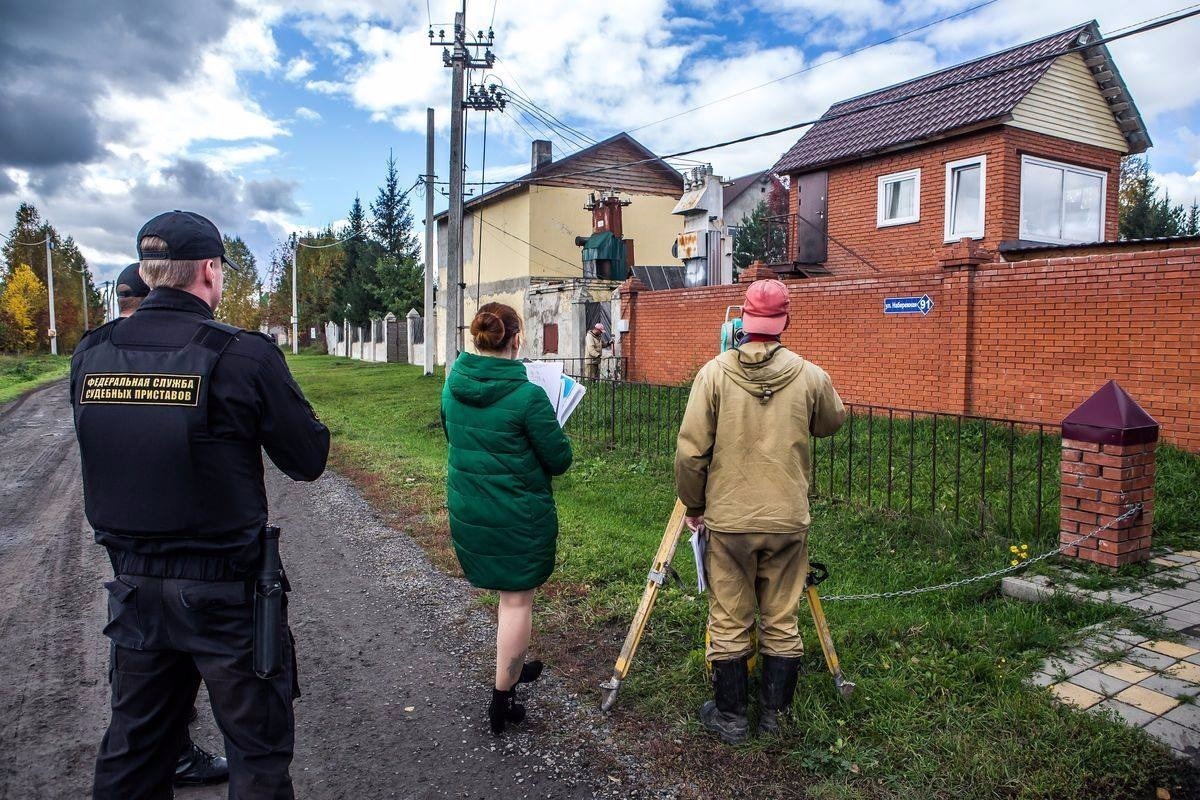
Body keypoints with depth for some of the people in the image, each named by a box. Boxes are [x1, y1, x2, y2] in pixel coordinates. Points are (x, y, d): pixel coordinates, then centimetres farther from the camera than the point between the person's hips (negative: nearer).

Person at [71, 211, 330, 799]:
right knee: (258, 750, 12)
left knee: (133, 751, 23)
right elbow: (309, 461, -11)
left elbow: (108, 455, 10)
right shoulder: (243, 355, -19)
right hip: (224, 591, -5)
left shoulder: (90, 354, -2)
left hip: (133, 588, 6)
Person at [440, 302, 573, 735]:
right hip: (519, 516, -6)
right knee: (517, 600, 8)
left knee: (507, 592, 24)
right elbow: (559, 459, -13)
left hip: (466, 511, 6)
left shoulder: (453, 387, -2)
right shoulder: (527, 395, -21)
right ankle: (502, 700, 16)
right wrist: (554, 435, 7)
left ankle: (512, 667, 42)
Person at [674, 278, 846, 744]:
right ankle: (775, 714, 26)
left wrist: (694, 505, 5)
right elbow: (833, 422, 17)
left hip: (728, 520, -1)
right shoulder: (810, 376, -4)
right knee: (781, 622, 14)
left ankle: (730, 717, 21)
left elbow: (690, 450, -8)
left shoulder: (715, 373, -8)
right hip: (789, 521, 2)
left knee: (728, 624, 10)